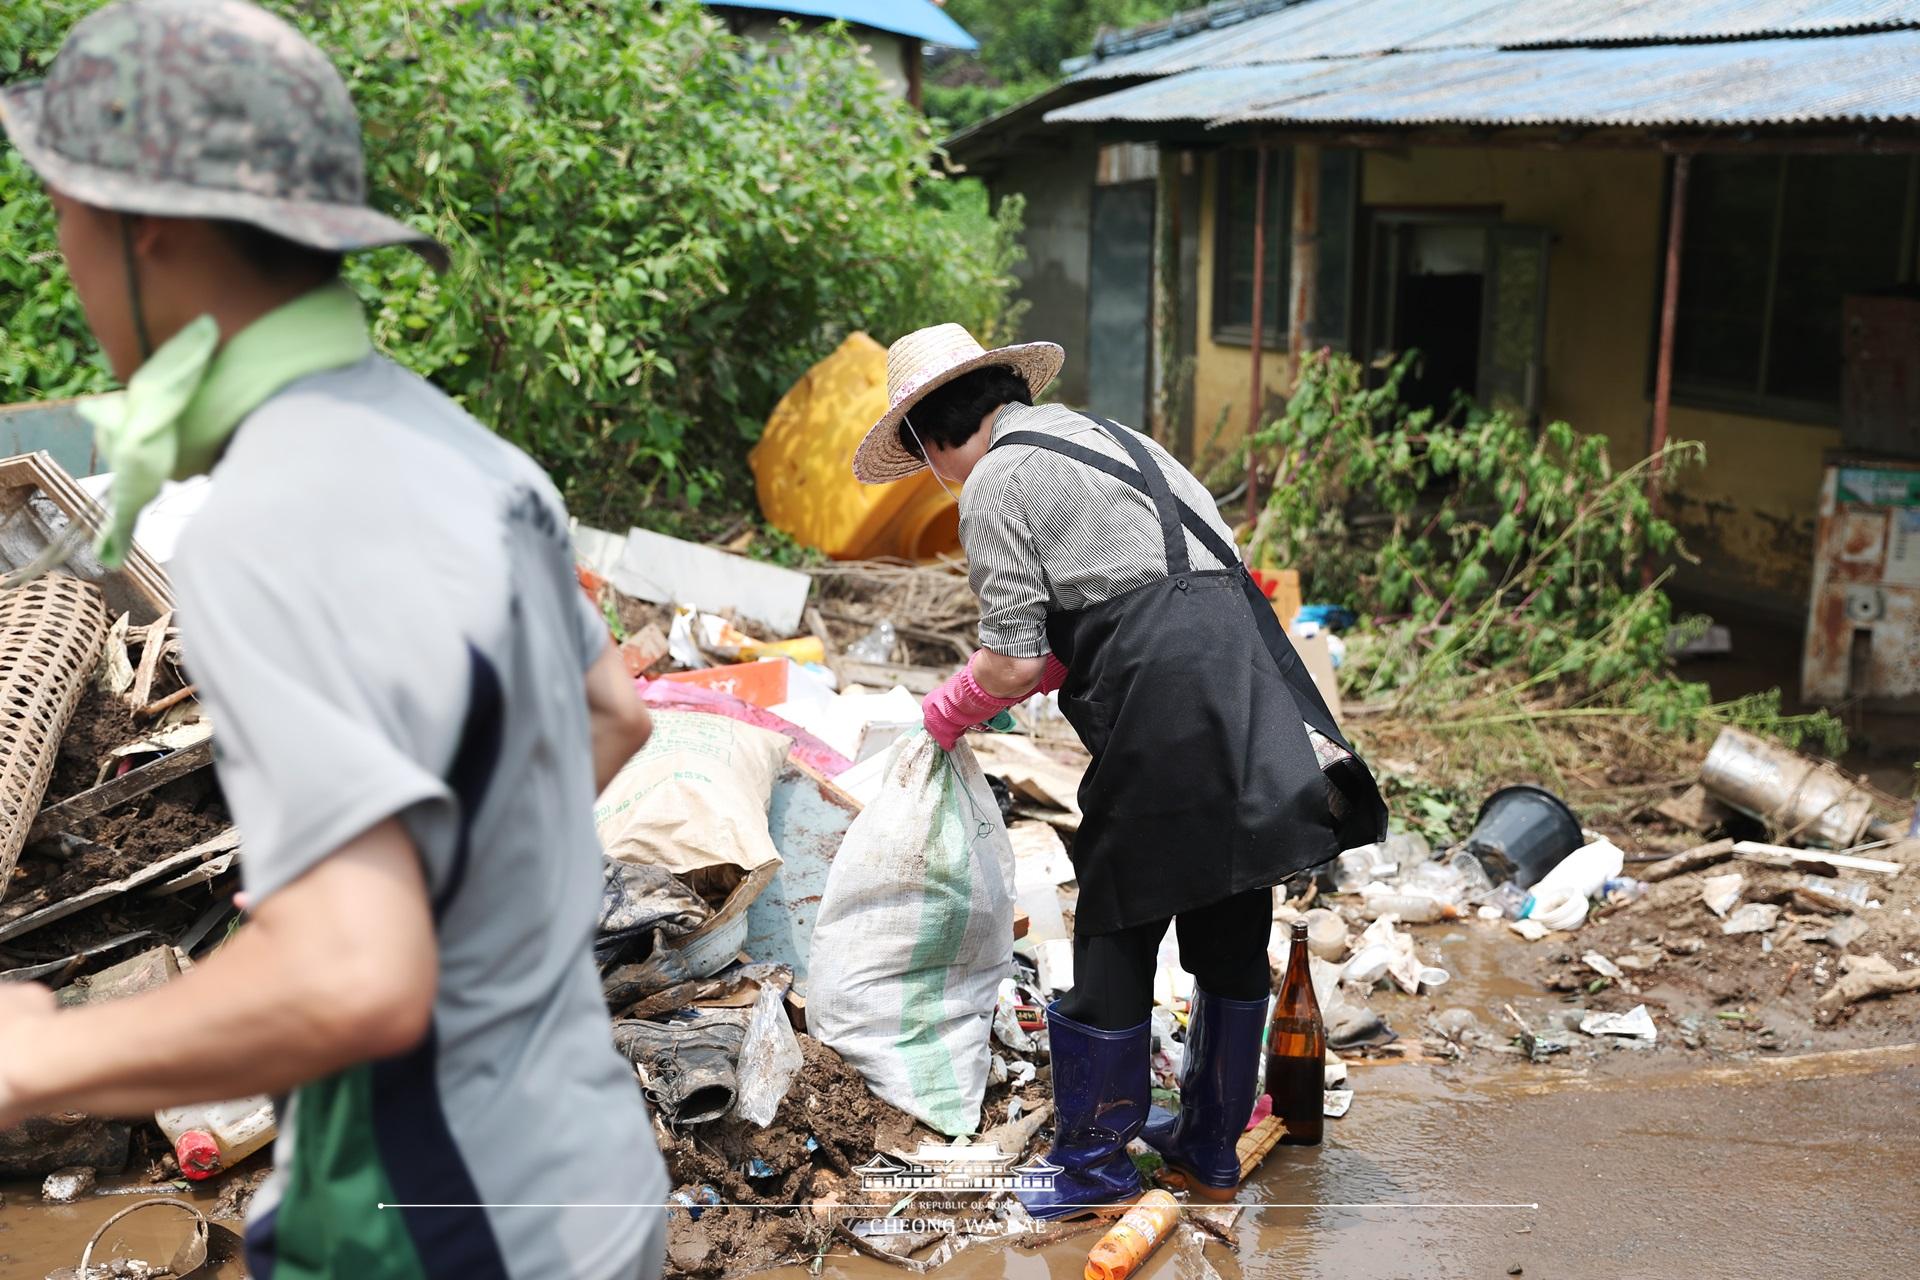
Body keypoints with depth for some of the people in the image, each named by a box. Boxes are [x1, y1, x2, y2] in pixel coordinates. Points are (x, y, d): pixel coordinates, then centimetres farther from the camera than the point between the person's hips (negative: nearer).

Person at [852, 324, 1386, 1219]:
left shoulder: (994, 484, -1)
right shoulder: (1101, 434, 24)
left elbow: (1012, 664, -5)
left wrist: (945, 714, 13)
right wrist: (1032, 675, 26)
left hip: (1166, 696, -8)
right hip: (1247, 662, 8)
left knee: (1118, 932, 6)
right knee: (1231, 928, 16)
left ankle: (1095, 1166, 20)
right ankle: (1209, 1150, 32)